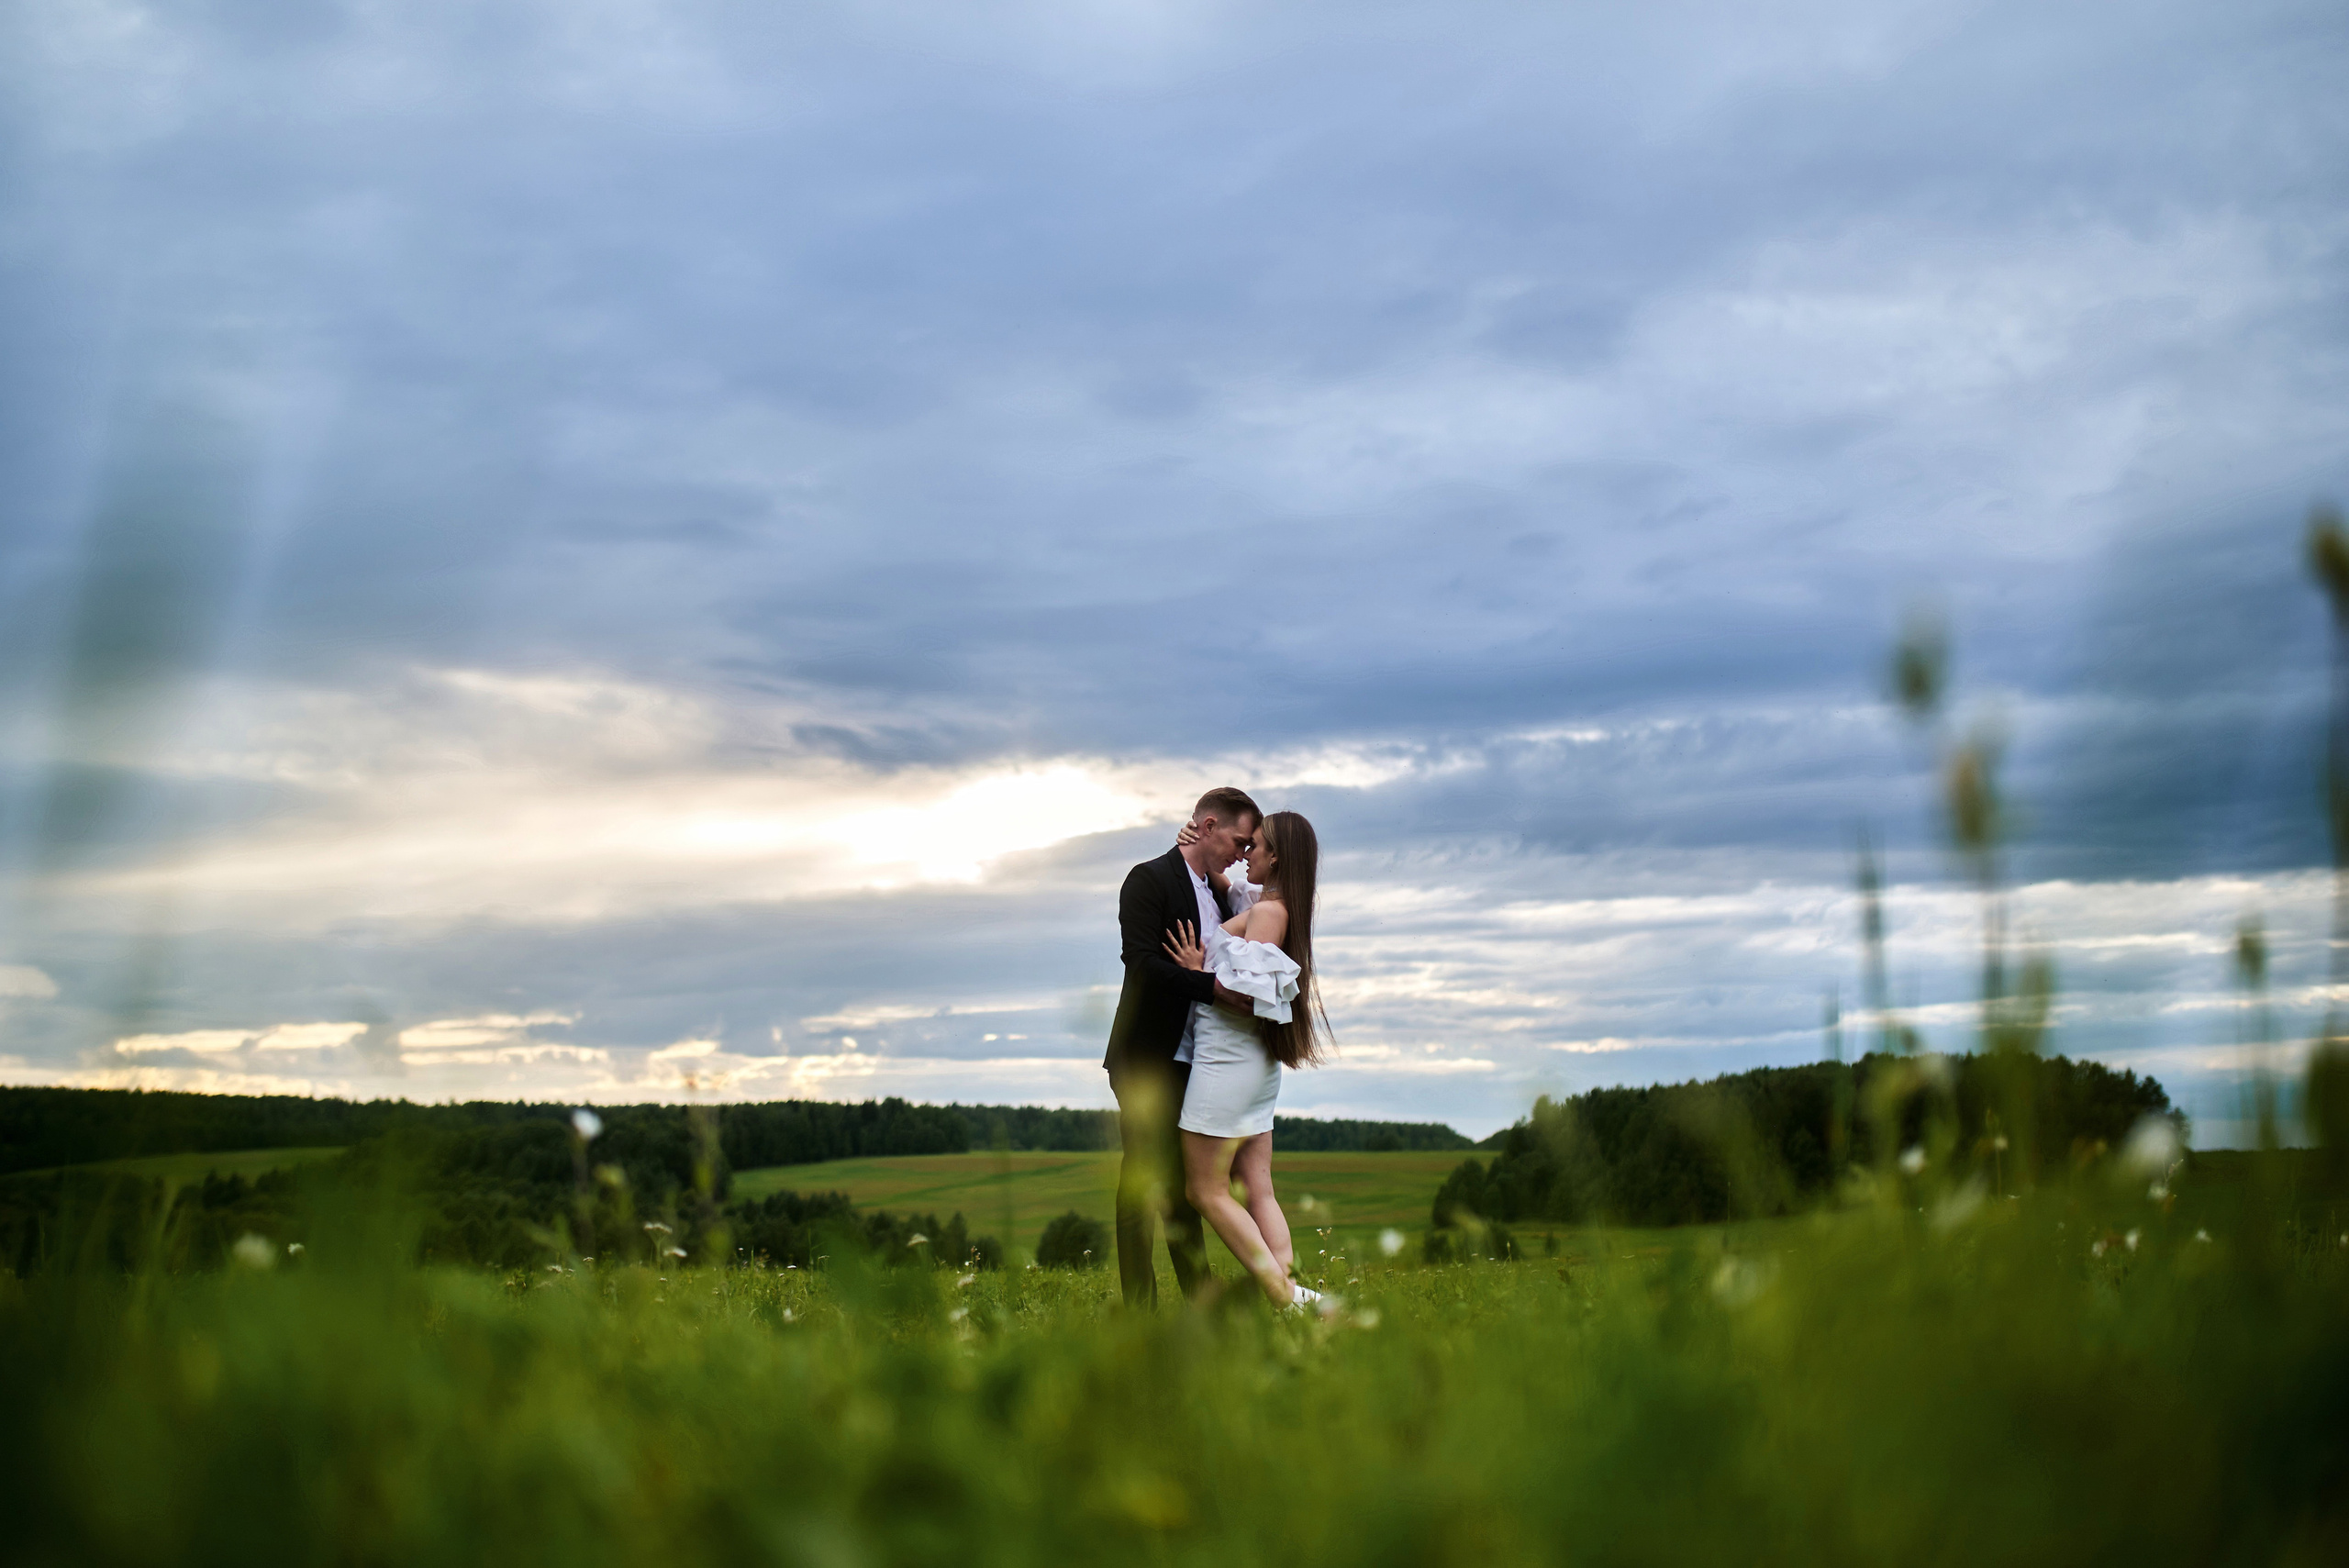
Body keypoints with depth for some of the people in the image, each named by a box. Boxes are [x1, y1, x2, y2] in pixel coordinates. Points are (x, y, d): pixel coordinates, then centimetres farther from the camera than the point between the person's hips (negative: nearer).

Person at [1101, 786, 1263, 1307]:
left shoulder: (1218, 894, 17)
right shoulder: (1149, 879, -9)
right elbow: (1142, 962, -21)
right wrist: (1215, 986, -27)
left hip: (1190, 1065, 8)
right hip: (1147, 1063, -8)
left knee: (1184, 1185, 13)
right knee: (1144, 1179, -5)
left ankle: (1200, 1301, 18)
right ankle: (1139, 1305, -2)